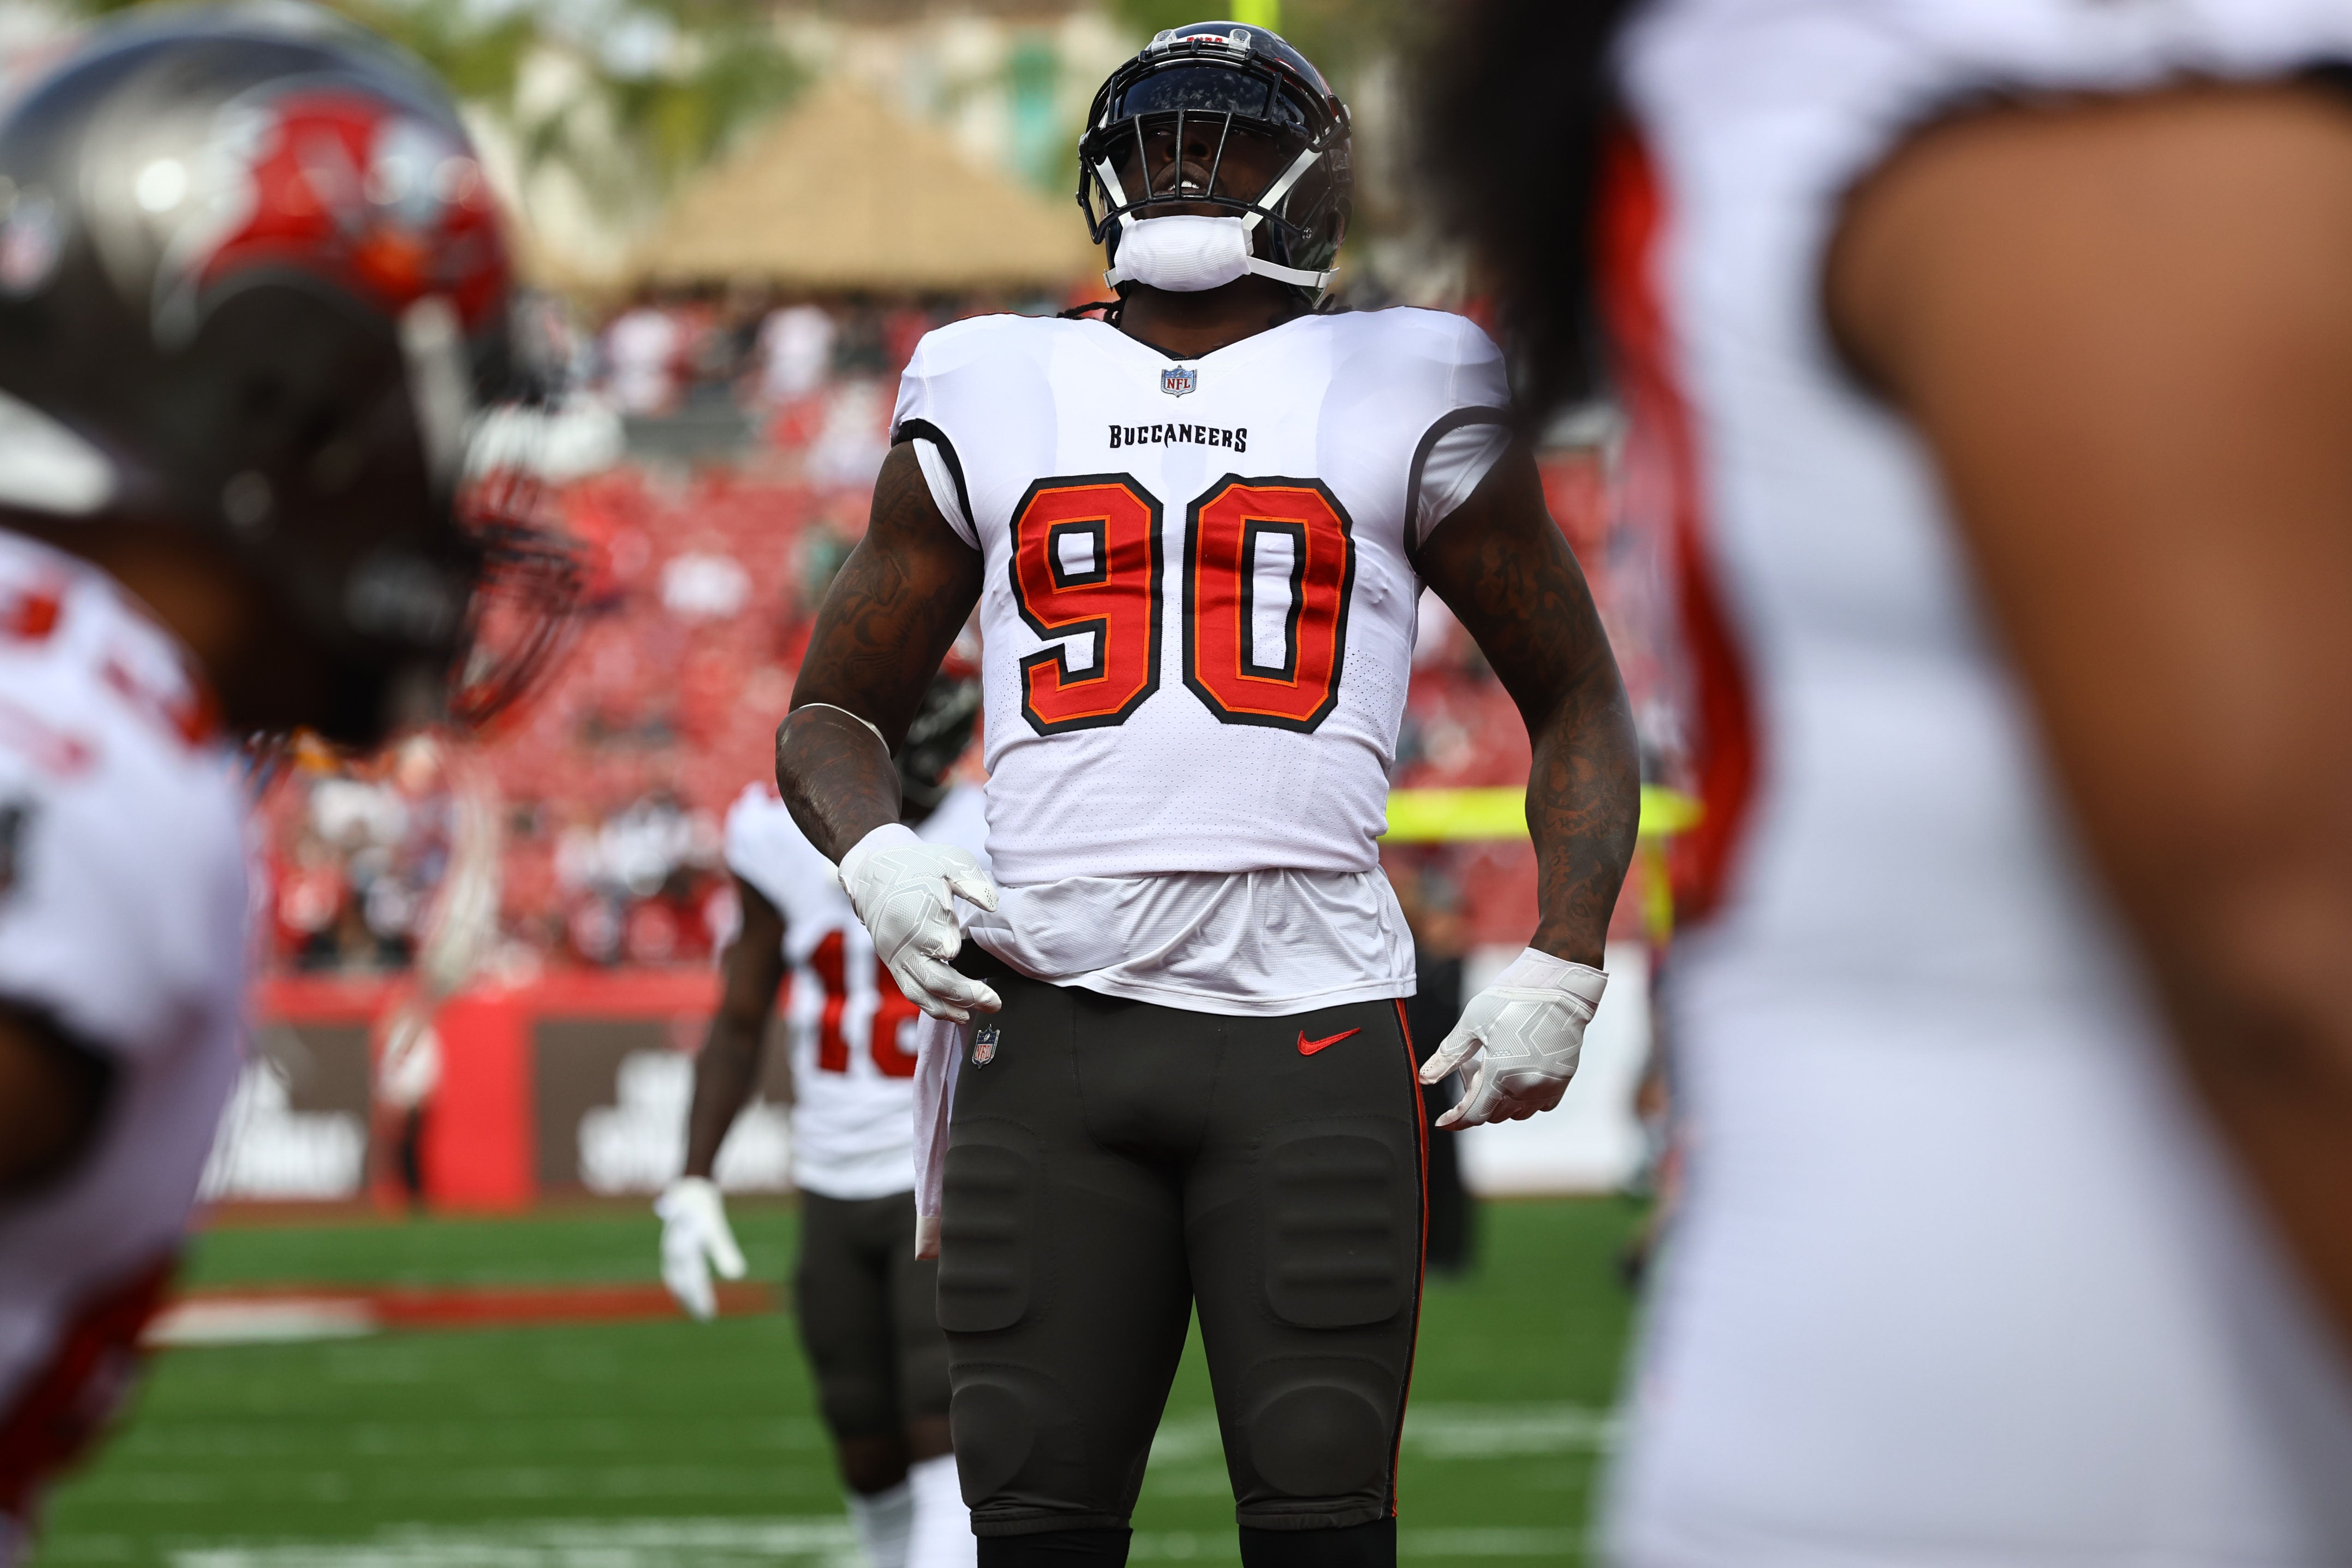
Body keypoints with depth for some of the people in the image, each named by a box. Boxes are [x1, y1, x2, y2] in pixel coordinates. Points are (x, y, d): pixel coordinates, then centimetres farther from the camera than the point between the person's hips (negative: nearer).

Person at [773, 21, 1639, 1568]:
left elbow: (1579, 704, 17)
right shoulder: (994, 404, 15)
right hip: (1052, 1020, 2)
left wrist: (1562, 968, 3)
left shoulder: (1401, 398, 10)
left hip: (1314, 1030, -2)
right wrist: (877, 857, -1)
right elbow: (835, 711, 21)